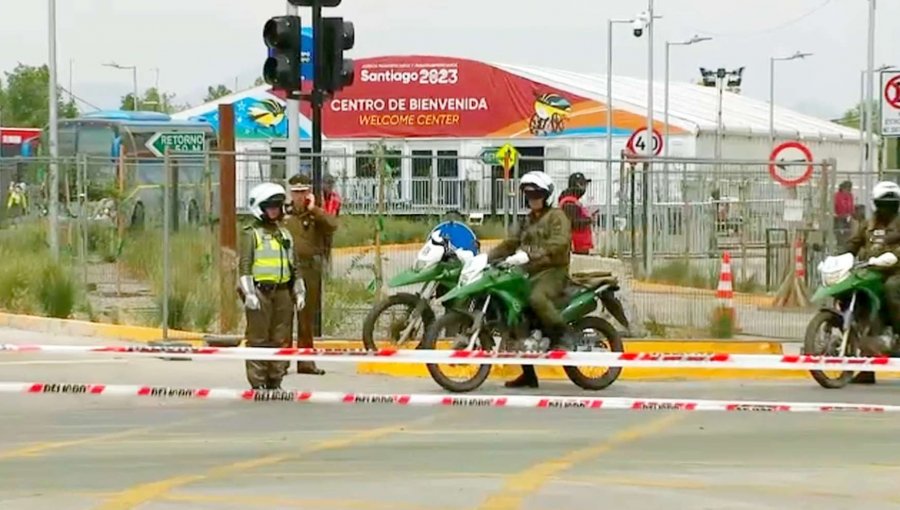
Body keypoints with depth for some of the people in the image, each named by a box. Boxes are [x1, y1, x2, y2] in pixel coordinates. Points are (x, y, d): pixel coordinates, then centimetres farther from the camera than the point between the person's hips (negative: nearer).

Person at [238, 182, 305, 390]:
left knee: (281, 339, 7)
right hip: (260, 290, -6)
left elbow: (294, 266, 21)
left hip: (283, 292, 6)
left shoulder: (285, 234, 18)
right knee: (258, 339, -4)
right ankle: (257, 383, -2)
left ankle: (275, 381, 15)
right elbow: (244, 265, -8)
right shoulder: (251, 234, -2)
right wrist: (248, 292, -16)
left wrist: (299, 292, 16)